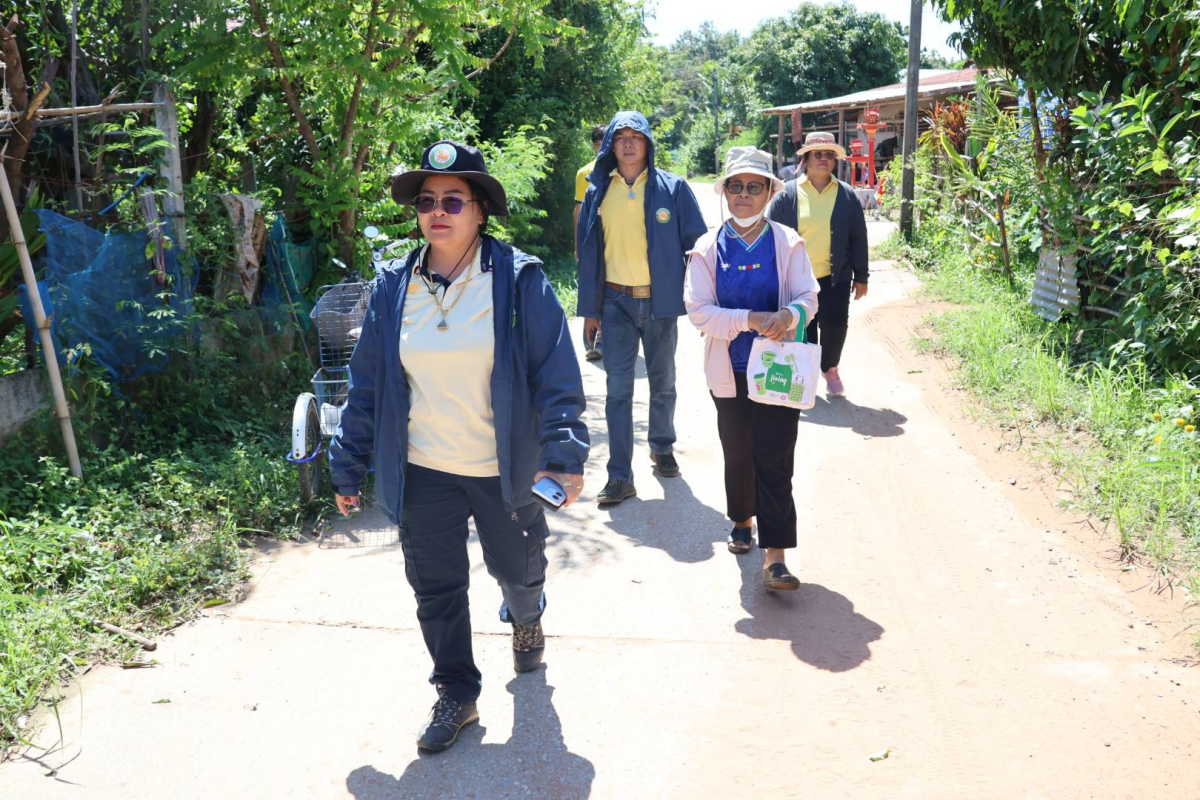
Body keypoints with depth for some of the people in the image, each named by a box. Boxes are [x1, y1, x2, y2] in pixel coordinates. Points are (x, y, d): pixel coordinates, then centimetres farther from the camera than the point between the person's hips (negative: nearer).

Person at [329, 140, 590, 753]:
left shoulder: (519, 279, -11)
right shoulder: (394, 287, -2)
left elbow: (556, 375, -12)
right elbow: (367, 382, 3)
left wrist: (565, 454, -21)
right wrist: (347, 467, 4)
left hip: (505, 470, -2)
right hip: (422, 472, 2)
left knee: (518, 569, 19)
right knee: (435, 586, 10)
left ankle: (526, 620, 55)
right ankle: (455, 691, 31)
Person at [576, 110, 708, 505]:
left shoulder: (672, 188, -1)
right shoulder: (597, 193, 4)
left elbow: (696, 244, 1)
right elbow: (588, 252, 7)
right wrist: (589, 308, 3)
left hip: (660, 300, 0)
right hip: (615, 302, 1)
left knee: (663, 383, 15)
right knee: (618, 389, -2)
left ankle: (662, 448, 36)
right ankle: (620, 475, 2)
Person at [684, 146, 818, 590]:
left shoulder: (788, 243, 0)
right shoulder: (708, 248, 0)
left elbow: (808, 297, -5)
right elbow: (699, 309, -8)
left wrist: (790, 315, -29)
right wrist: (750, 320, -21)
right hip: (729, 370, 2)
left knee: (775, 461, -7)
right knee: (737, 453, 15)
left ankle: (775, 557, -7)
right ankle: (742, 520, 41)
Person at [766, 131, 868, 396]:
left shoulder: (847, 195, 4)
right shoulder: (787, 194, -1)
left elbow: (858, 239, 6)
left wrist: (861, 276, 5)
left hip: (835, 277, 1)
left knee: (835, 324, -2)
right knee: (802, 329, 7)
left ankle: (829, 368, 25)